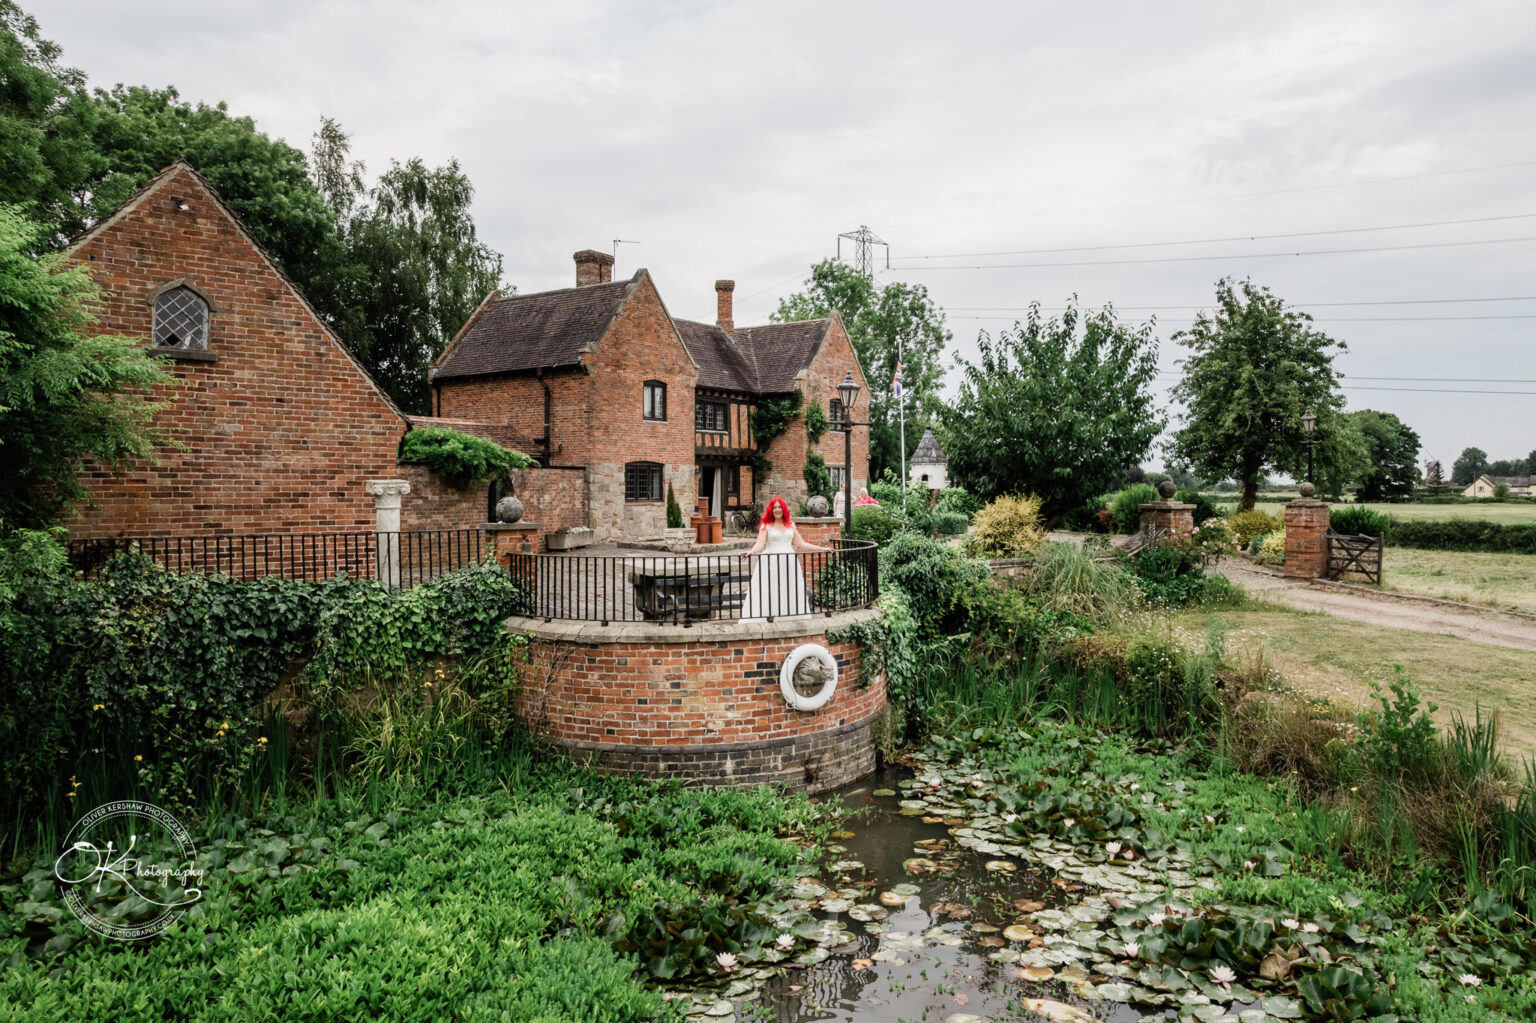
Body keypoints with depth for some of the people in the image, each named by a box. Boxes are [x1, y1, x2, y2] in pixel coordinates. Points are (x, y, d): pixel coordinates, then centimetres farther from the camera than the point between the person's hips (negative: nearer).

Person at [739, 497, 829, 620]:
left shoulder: (790, 525, 15)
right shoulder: (766, 525, 3)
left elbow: (801, 544, 17)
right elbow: (760, 544, -9)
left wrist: (821, 549, 15)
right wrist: (750, 552, -30)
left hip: (789, 563, 4)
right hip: (771, 563, -4)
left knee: (791, 593, 1)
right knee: (769, 595, -9)